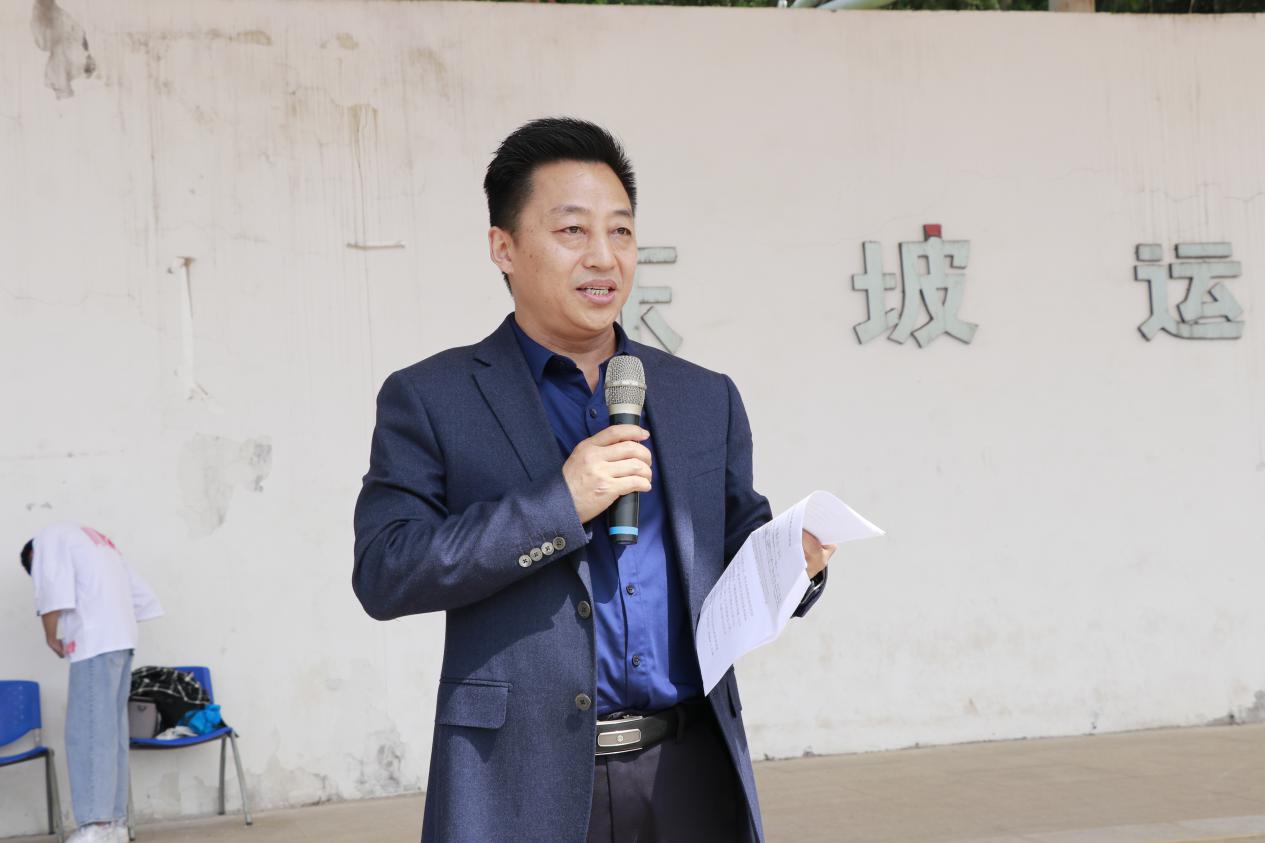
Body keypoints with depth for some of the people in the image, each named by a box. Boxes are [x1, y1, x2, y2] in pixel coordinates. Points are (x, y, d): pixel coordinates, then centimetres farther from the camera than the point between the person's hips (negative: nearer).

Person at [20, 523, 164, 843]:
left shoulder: (49, 537, 7)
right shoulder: (96, 540, 30)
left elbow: (53, 595, -8)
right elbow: (140, 596, 22)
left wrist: (52, 637, 2)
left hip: (95, 642, -8)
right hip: (122, 638, 8)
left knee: (88, 731, -11)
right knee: (112, 730, 7)